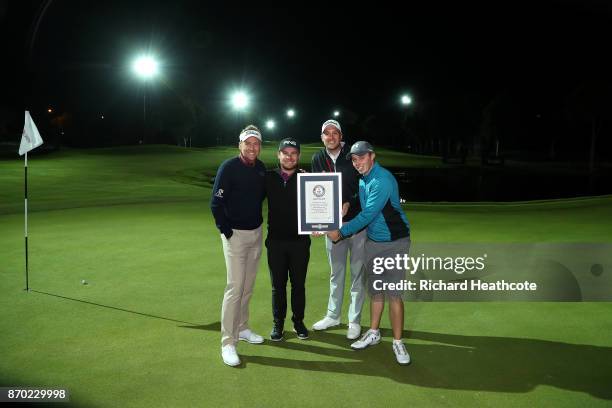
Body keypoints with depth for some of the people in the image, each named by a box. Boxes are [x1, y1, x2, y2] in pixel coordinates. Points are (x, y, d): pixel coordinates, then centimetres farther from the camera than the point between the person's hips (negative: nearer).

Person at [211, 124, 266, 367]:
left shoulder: (261, 168, 4)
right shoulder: (229, 167, -14)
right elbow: (216, 203, -14)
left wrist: (258, 222, 10)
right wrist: (226, 230, -13)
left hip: (256, 233, 6)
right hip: (235, 234, -6)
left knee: (248, 286, 15)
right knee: (235, 287, -9)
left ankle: (242, 329, 31)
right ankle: (227, 342, -2)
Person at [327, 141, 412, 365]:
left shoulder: (383, 180, -22)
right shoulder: (362, 180, 7)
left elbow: (368, 215, -24)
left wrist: (341, 233, -17)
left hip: (394, 242, -8)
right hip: (372, 241, 8)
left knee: (393, 293, -6)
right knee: (375, 290, 15)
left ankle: (398, 342, 5)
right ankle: (373, 333, 27)